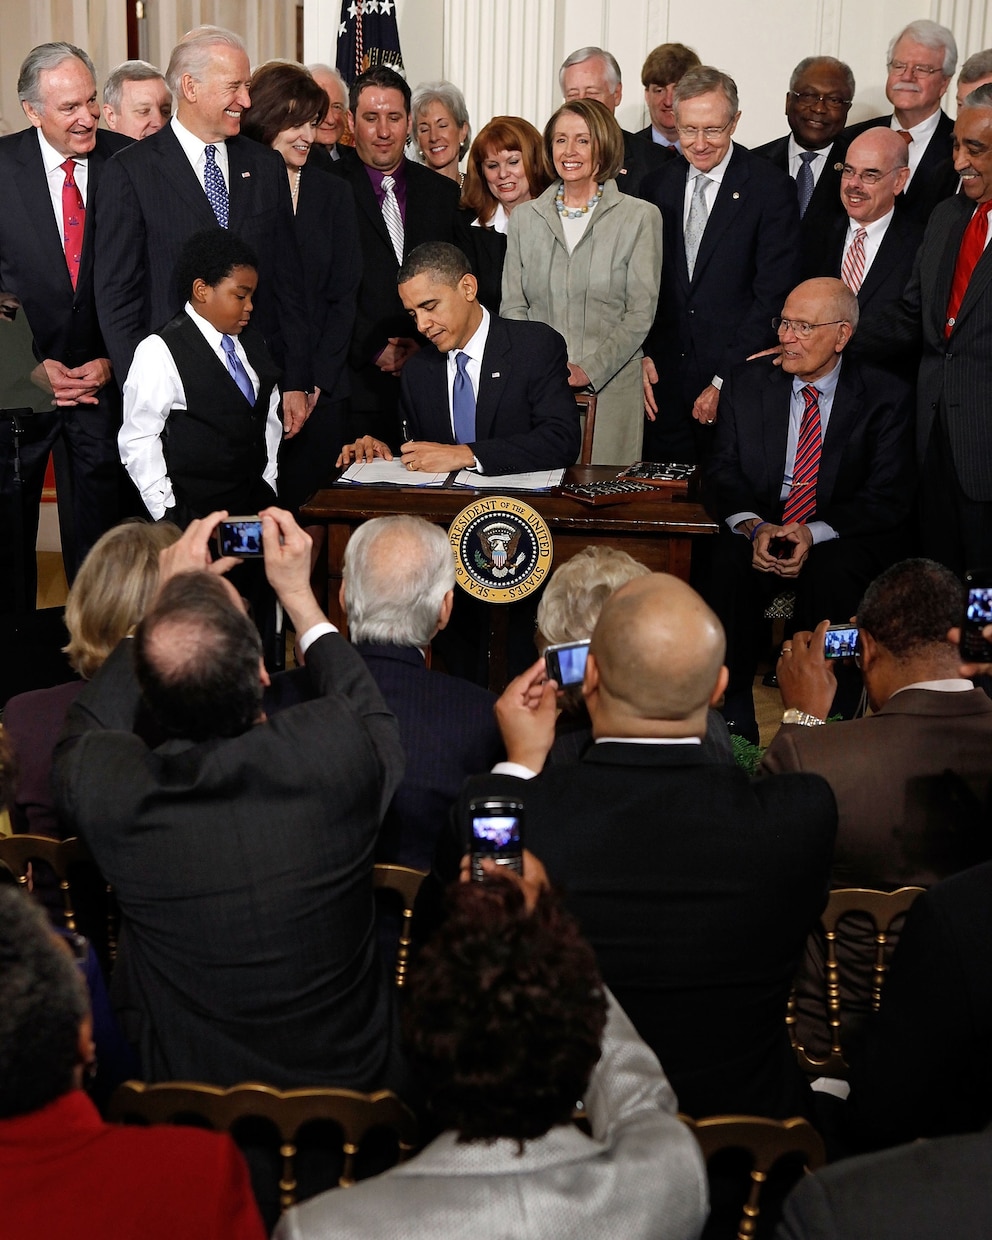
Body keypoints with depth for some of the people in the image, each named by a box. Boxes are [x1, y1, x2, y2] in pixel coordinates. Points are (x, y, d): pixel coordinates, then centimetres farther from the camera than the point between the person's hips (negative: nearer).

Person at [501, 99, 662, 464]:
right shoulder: (525, 218, 12)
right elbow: (512, 306, 9)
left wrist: (589, 370, -12)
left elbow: (640, 313, -2)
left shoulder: (640, 218, 3)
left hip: (609, 388, -2)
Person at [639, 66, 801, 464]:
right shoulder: (658, 185, 9)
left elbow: (773, 296, -10)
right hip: (664, 377, 4)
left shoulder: (772, 189, -5)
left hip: (737, 384, -4)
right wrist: (643, 355, -1)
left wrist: (725, 380, -13)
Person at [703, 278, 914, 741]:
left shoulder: (885, 398, -1)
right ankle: (733, 717, -23)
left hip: (843, 541, -2)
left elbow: (888, 497, -7)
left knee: (833, 572, -35)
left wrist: (814, 533, -22)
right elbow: (723, 472, 3)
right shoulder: (746, 385, 8)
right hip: (759, 532, 2)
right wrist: (754, 526, -18)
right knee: (729, 563, -30)